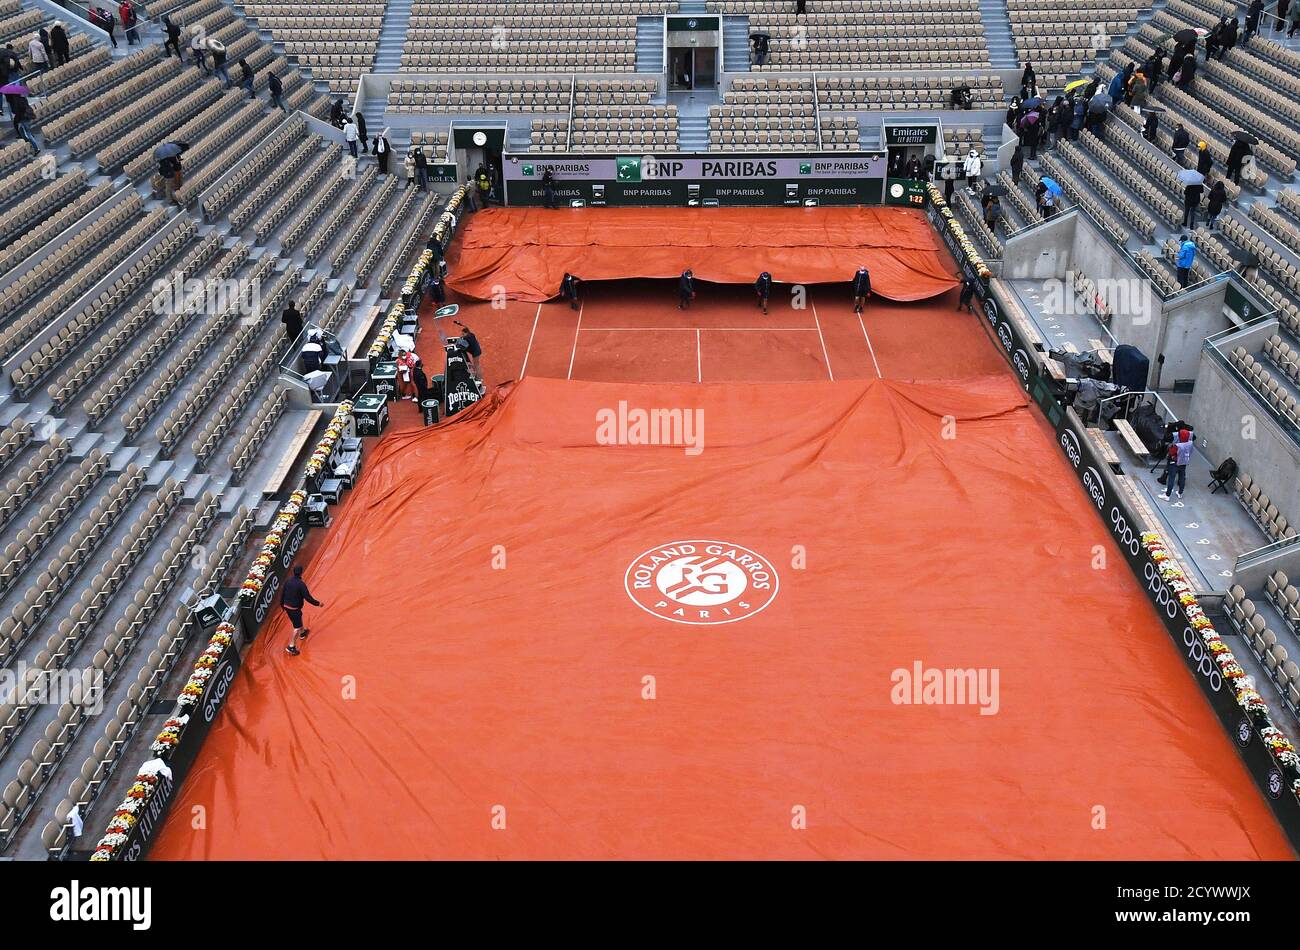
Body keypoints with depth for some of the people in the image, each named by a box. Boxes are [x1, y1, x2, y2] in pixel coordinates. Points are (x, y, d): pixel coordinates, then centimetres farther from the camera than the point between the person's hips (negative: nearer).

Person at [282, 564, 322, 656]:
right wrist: (318, 603, -8)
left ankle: (302, 632, 56)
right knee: (297, 627, 2)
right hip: (295, 608, -7)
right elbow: (308, 597, -21)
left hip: (287, 606, 7)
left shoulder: (288, 581, -4)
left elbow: (282, 594, 6)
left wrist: (282, 605, 23)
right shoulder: (301, 584, -24)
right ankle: (291, 647, 0)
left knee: (298, 619, 32)